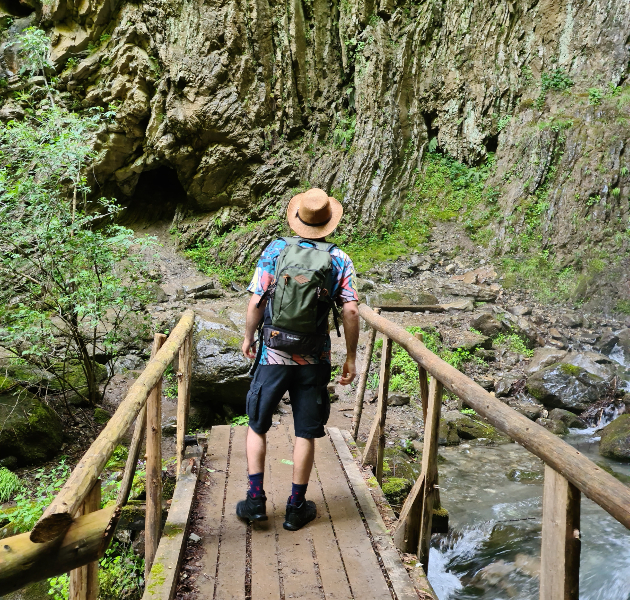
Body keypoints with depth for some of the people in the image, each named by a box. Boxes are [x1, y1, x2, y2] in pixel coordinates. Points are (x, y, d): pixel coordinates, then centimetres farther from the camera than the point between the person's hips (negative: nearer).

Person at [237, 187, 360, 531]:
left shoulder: (274, 251, -5)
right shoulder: (339, 260, -3)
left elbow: (256, 302, -8)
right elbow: (351, 312, -9)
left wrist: (248, 337, 8)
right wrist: (351, 359, 0)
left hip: (274, 356, 0)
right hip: (314, 360, 1)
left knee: (257, 426, 17)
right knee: (306, 433, 11)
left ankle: (255, 500, 18)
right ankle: (296, 508, 21)